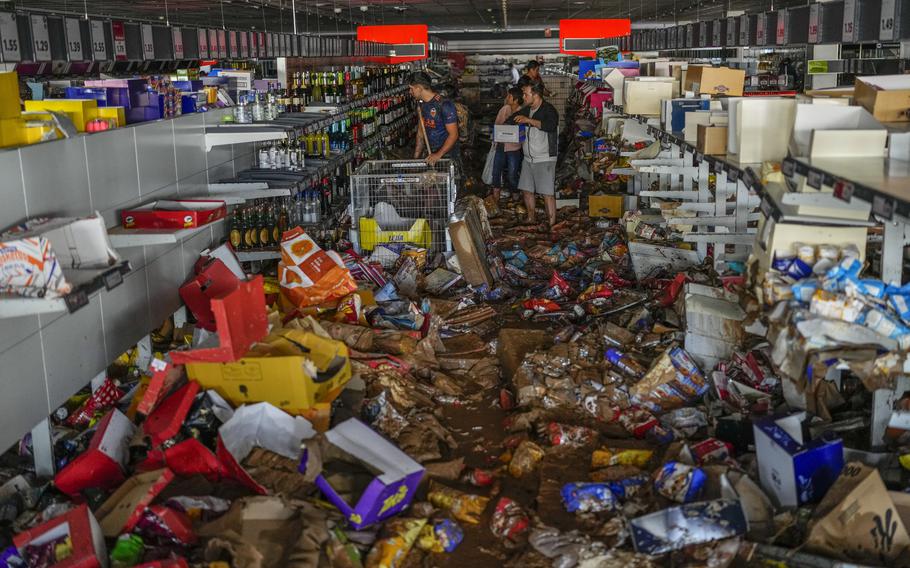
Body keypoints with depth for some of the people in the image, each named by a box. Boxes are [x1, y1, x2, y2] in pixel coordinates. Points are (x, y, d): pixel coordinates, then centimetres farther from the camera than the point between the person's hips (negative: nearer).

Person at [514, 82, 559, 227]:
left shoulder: (548, 110, -10)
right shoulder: (526, 110, 14)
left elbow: (550, 125, -30)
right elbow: (514, 119, 33)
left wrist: (528, 120, -27)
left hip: (545, 159, -8)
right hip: (528, 159, 8)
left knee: (547, 193, -9)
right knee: (527, 190, 11)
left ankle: (552, 224, -5)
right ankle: (531, 219, 25)